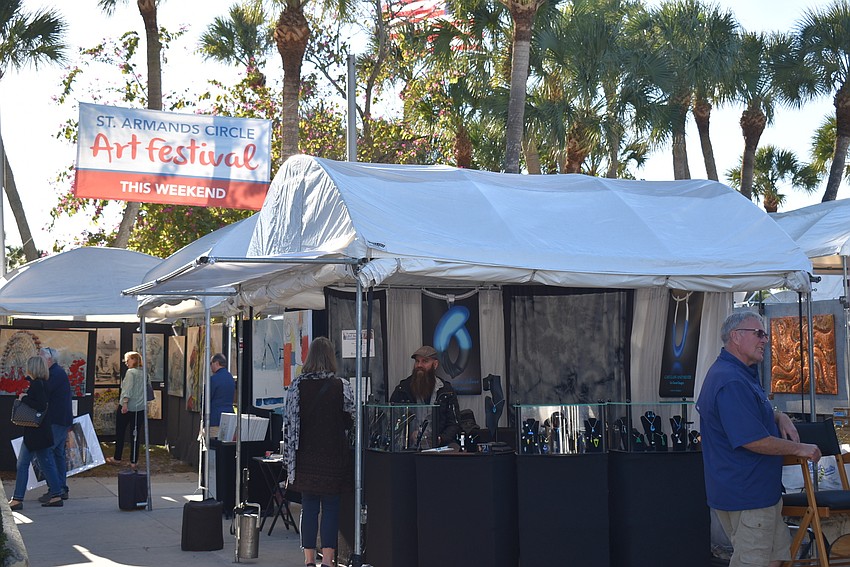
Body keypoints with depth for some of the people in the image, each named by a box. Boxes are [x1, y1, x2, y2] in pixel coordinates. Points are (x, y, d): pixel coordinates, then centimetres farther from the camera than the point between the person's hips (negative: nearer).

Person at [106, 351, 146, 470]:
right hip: (140, 409, 5)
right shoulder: (144, 374, 8)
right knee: (136, 435, 6)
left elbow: (128, 389, -18)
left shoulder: (130, 372, -9)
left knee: (120, 433, 10)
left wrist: (125, 403, -22)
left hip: (127, 408, -5)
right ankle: (133, 461, 5)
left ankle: (117, 458, 18)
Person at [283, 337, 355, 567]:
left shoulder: (297, 386, -3)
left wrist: (289, 457, 6)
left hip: (306, 456, 2)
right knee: (331, 507, 3)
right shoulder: (341, 386, -7)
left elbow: (288, 423, -1)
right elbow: (351, 421, 0)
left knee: (308, 507, 8)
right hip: (333, 455, -2)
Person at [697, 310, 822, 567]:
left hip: (760, 492, 11)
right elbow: (753, 440, -26)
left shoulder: (743, 374, 13)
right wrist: (799, 448, -12)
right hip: (746, 496, -11)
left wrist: (779, 416, 8)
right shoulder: (731, 382, -24)